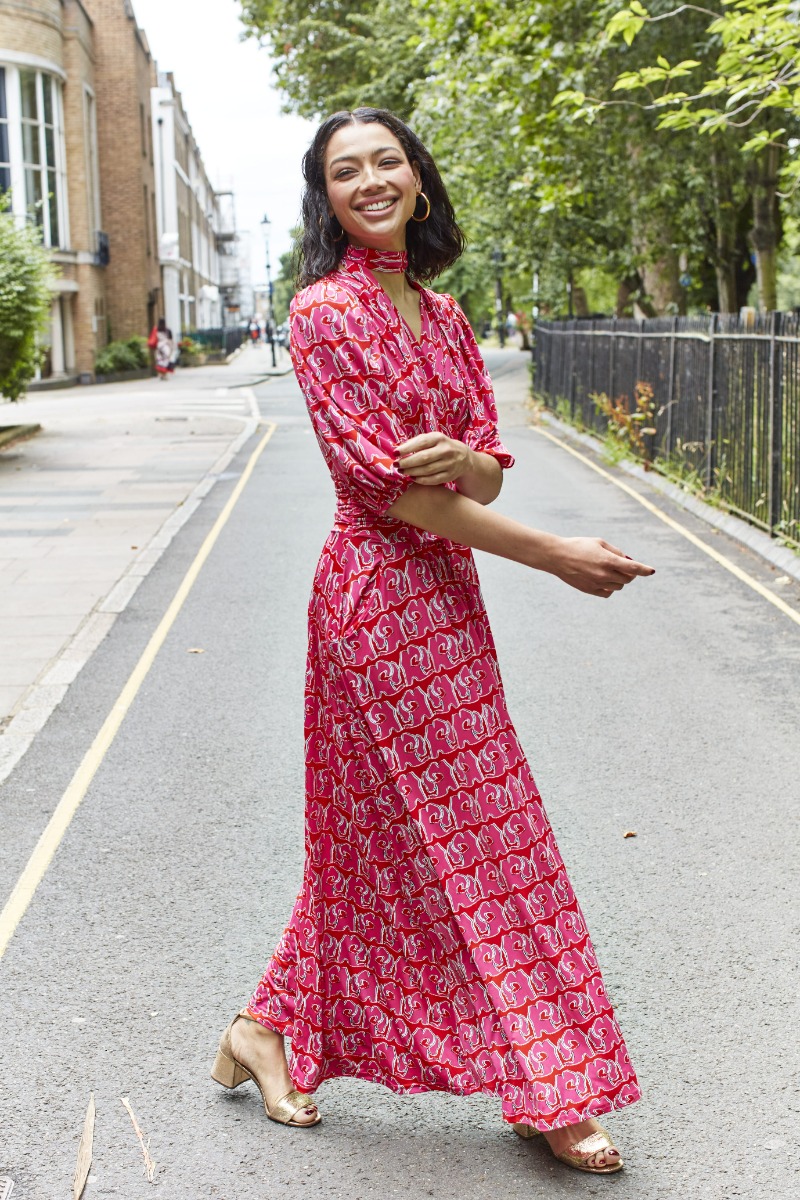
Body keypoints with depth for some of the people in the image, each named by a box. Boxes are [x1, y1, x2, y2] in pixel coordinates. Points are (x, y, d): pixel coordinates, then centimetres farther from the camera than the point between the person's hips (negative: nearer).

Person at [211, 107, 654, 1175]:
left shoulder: (442, 314, 12)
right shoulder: (325, 312, -11)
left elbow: (487, 470, 8)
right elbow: (387, 487, -17)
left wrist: (463, 460, -18)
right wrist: (557, 555, -14)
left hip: (444, 591, 8)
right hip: (383, 595, -8)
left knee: (378, 836, 14)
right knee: (475, 840, -1)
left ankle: (268, 1031, 30)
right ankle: (547, 1092, 12)